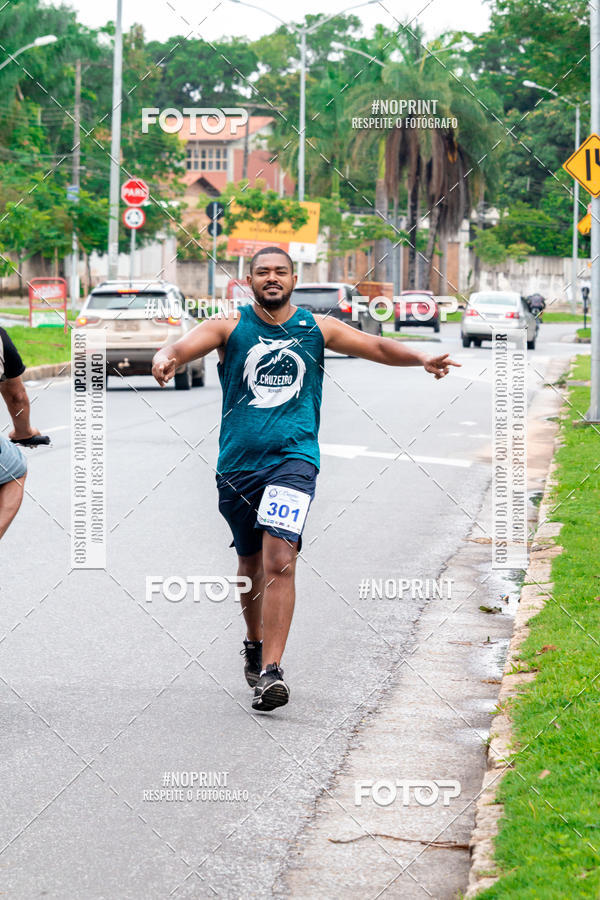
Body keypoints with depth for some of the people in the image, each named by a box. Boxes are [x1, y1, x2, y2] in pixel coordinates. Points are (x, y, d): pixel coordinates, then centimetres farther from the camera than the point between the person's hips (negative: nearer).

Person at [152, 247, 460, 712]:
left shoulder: (317, 328, 6)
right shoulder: (230, 326, 2)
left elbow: (378, 347, 5)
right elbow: (186, 345, -14)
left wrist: (421, 358, -13)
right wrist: (167, 358, -38)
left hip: (293, 459, -1)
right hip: (238, 462, 2)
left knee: (280, 561, -18)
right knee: (250, 562, 17)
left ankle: (271, 670, -20)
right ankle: (255, 644, 42)